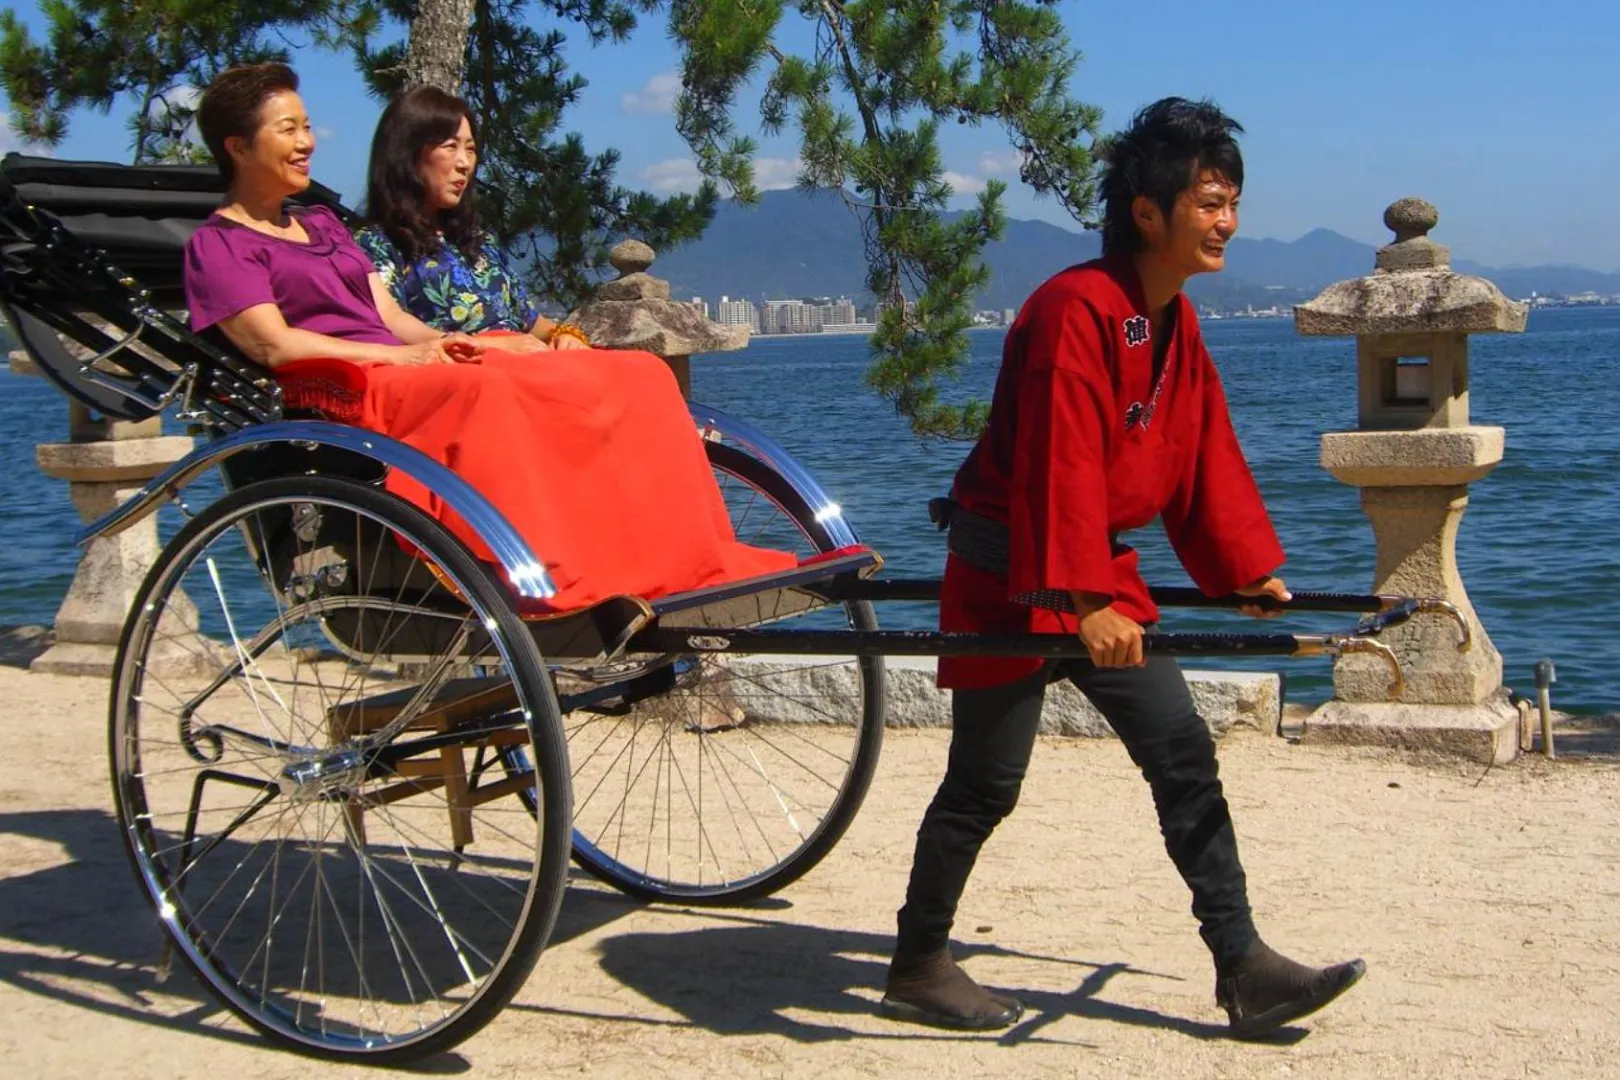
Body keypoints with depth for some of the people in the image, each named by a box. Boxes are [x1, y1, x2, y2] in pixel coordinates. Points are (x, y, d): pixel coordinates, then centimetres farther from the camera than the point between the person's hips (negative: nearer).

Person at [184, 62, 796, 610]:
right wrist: (405, 357, -15)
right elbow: (274, 345, -8)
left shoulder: (324, 226, 30)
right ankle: (548, 583, -48)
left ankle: (694, 562, -21)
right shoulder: (217, 245, 7)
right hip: (338, 395, -7)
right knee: (486, 394, -40)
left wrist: (446, 345, -2)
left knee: (635, 375, -11)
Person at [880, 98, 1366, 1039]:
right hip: (1011, 577, -9)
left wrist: (1251, 569, 12)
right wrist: (1082, 601, -34)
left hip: (1101, 572, 9)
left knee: (1183, 750, 6)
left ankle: (1243, 967, 12)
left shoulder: (1175, 321, 8)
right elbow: (1060, 468, -29)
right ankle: (918, 968, 19)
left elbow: (1206, 455, 14)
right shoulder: (1077, 311, -21)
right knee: (987, 782, 0)